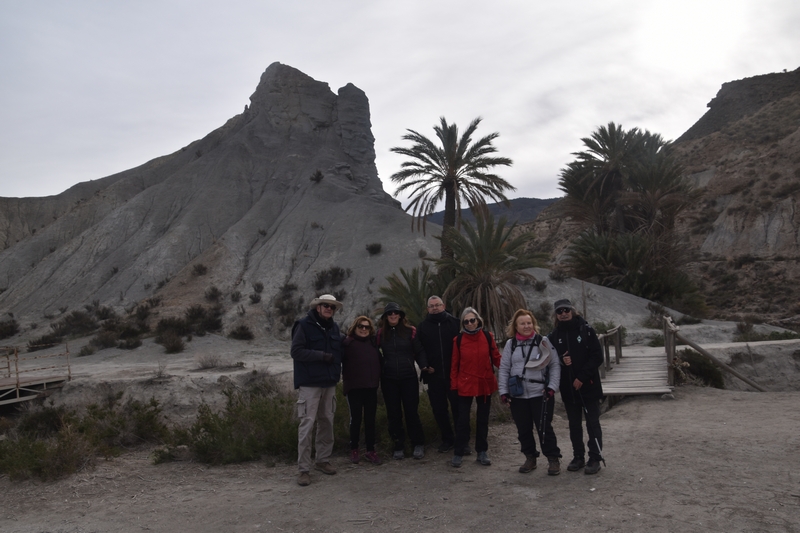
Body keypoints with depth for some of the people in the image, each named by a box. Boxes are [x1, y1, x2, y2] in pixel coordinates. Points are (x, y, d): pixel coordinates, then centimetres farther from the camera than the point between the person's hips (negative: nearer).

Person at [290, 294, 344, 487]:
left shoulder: (334, 327, 12)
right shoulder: (304, 325, -7)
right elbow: (296, 351, -14)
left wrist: (336, 371, 6)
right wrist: (322, 356, -18)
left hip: (329, 383, 6)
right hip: (310, 383, -6)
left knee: (327, 422, 11)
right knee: (307, 424, -7)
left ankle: (323, 460, 26)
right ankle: (303, 469, 1)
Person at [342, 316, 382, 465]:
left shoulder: (373, 342, 8)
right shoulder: (347, 343, -5)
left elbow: (379, 361, 13)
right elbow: (340, 361, -10)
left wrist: (378, 379, 5)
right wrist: (345, 381, -15)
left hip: (371, 387, 4)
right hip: (354, 388, -4)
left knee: (370, 419, 8)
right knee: (356, 419, 5)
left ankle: (370, 451, 16)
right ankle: (354, 450, 19)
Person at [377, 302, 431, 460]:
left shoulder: (410, 331, -1)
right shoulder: (380, 333, 2)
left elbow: (419, 352, 1)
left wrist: (423, 366, -13)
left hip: (409, 378, -2)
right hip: (388, 380, 2)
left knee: (412, 412, 1)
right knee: (393, 413, 7)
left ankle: (418, 445, 15)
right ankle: (398, 446, 18)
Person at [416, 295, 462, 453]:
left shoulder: (454, 323, 0)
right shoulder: (422, 326, 7)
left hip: (454, 373, -2)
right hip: (434, 375, 2)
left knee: (458, 407, 3)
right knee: (439, 409, 9)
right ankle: (447, 439, 23)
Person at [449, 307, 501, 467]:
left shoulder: (487, 336, -3)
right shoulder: (458, 340, -4)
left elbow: (496, 358, -2)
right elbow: (455, 364, 0)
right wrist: (454, 384, -2)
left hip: (485, 384, 1)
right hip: (465, 385, -1)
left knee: (483, 419, 13)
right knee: (462, 419, 4)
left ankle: (482, 452, 26)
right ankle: (458, 453, 16)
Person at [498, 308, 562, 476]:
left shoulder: (543, 342, -1)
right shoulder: (510, 344, 6)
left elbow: (555, 366, -1)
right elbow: (504, 369, 6)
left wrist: (552, 387, -9)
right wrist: (503, 391, 0)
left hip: (541, 394, -3)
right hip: (517, 396, 3)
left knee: (544, 428, 0)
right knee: (523, 429, 11)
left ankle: (553, 459, 15)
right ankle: (530, 458, 27)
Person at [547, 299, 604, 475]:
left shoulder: (586, 330, -6)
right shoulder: (555, 335, 4)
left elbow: (597, 356, -9)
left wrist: (582, 377, -15)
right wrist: (561, 361, -13)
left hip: (588, 386, -3)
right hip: (568, 388, 4)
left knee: (592, 423, 3)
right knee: (574, 425, 13)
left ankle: (595, 458, 12)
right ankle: (578, 457, 24)